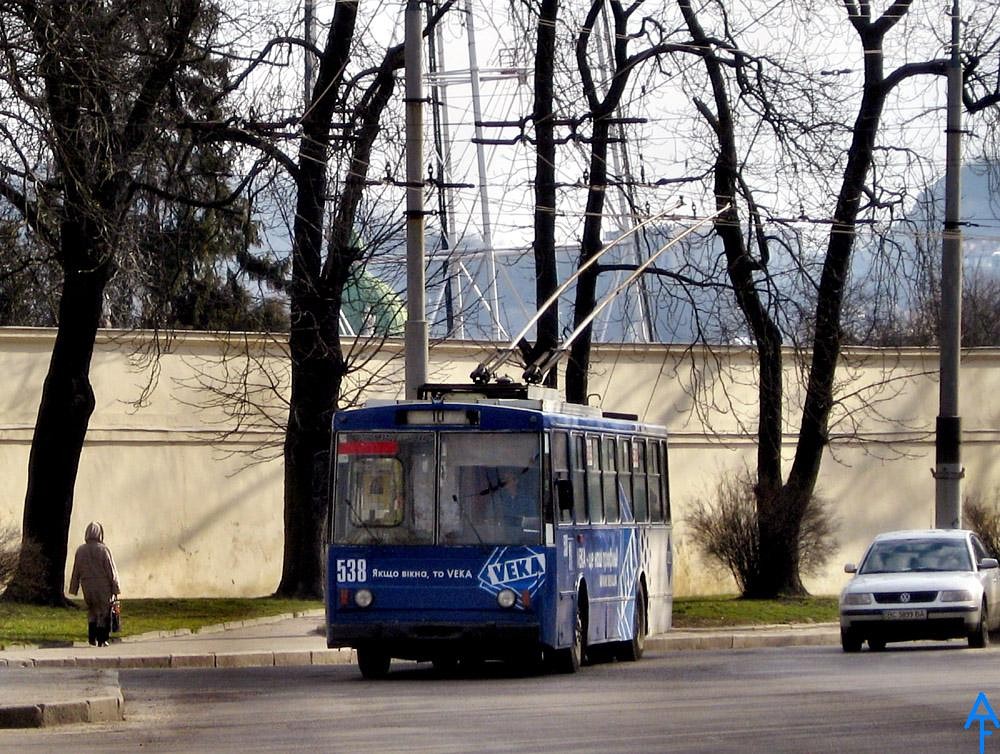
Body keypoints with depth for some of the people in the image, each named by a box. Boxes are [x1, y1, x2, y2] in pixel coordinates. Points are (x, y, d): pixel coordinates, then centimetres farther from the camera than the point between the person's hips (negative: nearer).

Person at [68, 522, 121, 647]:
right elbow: (111, 571, -9)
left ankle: (92, 638, 12)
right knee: (103, 613, 7)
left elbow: (76, 571, 4)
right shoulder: (103, 549, -13)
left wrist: (74, 588, 13)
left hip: (87, 587, 3)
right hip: (103, 587, -3)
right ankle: (101, 640, 6)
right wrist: (115, 588, -1)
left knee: (92, 612, 18)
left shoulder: (80, 550, -3)